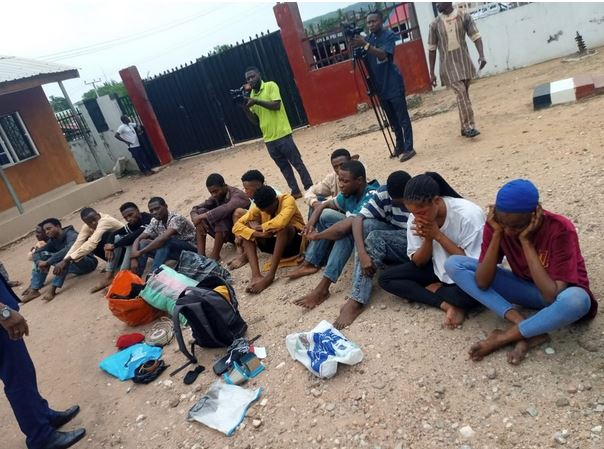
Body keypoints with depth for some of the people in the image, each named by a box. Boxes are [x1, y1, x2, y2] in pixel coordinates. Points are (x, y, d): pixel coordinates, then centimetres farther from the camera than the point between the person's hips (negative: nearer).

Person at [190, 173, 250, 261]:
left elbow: (225, 209, -42)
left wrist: (202, 217, -36)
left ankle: (215, 255, -25)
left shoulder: (237, 195, -22)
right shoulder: (216, 197, 1)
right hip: (228, 234, 7)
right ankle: (200, 254, -18)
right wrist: (196, 217, -26)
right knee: (200, 212, -9)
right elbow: (196, 208, -2)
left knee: (221, 216, -32)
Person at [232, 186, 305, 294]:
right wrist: (259, 233, -31)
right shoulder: (258, 207, -8)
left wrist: (259, 227, -25)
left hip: (294, 241, -4)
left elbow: (281, 222, -41)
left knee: (282, 227, -35)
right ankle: (256, 274, -31)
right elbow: (236, 226, -15)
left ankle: (270, 275, -36)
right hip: (275, 243, 5)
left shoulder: (288, 200, -20)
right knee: (246, 229, -17)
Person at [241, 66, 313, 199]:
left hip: (282, 135, -6)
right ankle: (295, 191, 20)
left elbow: (276, 105, -18)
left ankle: (310, 189, 9)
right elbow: (255, 120, 12)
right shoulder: (251, 94, 13)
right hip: (268, 139, 6)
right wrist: (245, 107, -3)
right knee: (284, 167, 11)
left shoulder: (270, 86, -3)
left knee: (297, 163, 0)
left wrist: (256, 101, -19)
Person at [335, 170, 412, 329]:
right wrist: (362, 254, -32)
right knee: (367, 225, -23)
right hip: (392, 244, 4)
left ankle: (356, 301, -30)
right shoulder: (384, 193, -12)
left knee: (375, 238, -28)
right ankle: (357, 297, -27)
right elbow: (358, 219, -19)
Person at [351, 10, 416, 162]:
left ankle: (409, 148, -1)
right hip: (380, 86, 6)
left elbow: (383, 55, -23)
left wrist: (366, 45, -30)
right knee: (392, 120, 14)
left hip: (393, 84, -6)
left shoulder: (389, 35, -8)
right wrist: (356, 47, -13)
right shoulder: (368, 38, 10)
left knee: (402, 117, -4)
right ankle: (399, 146, 24)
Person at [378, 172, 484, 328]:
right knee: (386, 278, -12)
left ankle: (434, 290, -7)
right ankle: (447, 304, -17)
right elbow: (419, 262, -5)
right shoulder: (416, 217, -13)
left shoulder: (469, 215, -27)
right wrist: (428, 239, -26)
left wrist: (437, 235, -29)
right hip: (439, 269, 5)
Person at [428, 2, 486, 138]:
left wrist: (481, 55, -18)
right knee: (461, 92, -16)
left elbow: (475, 36, -2)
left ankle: (465, 127, 17)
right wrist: (431, 72, 4)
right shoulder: (435, 24, 1)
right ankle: (469, 126, -17)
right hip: (448, 65, -2)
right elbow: (431, 49, 5)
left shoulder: (464, 16, 0)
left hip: (464, 62, 2)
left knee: (464, 93, 8)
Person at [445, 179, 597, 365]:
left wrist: (526, 241, -34)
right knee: (453, 264, -15)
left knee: (576, 300, -42)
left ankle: (504, 337, -19)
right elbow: (482, 283, -21)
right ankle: (525, 328, -23)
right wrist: (497, 234, -29)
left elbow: (552, 296, -33)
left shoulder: (560, 230, -28)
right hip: (525, 288, 4)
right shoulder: (497, 224, -17)